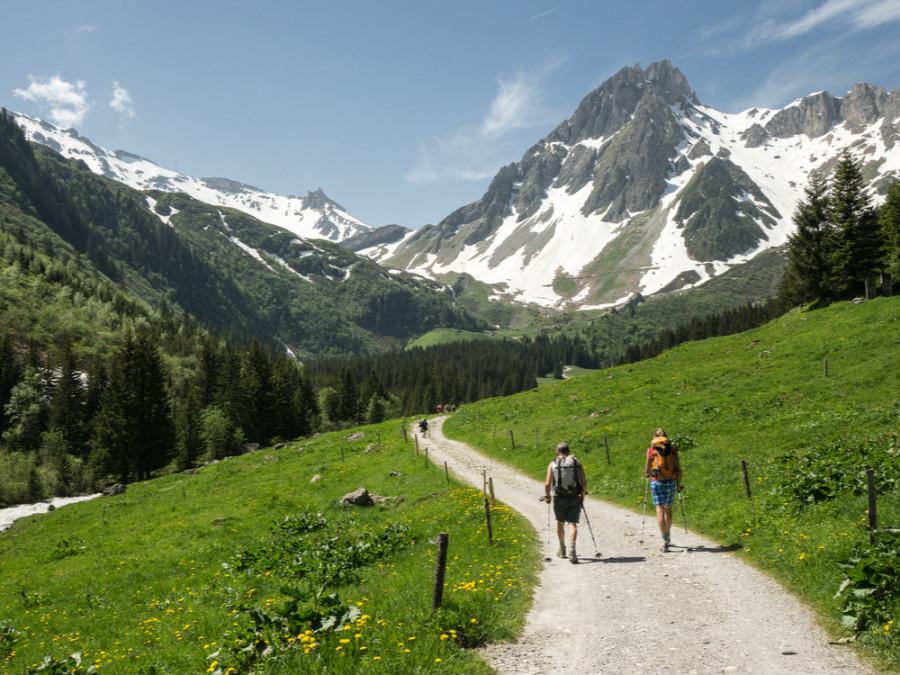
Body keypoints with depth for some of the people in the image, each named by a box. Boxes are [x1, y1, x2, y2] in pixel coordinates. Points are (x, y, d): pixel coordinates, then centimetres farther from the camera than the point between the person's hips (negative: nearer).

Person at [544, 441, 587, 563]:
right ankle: (572, 549, -20)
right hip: (575, 498, 0)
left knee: (560, 523, 19)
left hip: (559, 498, 0)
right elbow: (584, 483, -2)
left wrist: (547, 496, 8)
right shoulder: (577, 463, 3)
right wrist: (583, 494, 16)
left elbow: (548, 483, -8)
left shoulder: (552, 464, -1)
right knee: (572, 524, -1)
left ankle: (562, 549, 32)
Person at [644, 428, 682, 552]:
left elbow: (647, 470, 4)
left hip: (656, 482, -2)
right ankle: (668, 536, 33)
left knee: (660, 510, -2)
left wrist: (648, 474, 27)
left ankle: (665, 541, -11)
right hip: (671, 482, 2)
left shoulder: (651, 450, 0)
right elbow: (678, 469, 3)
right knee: (668, 509, 19)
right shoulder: (673, 449, 4)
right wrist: (678, 485, 12)